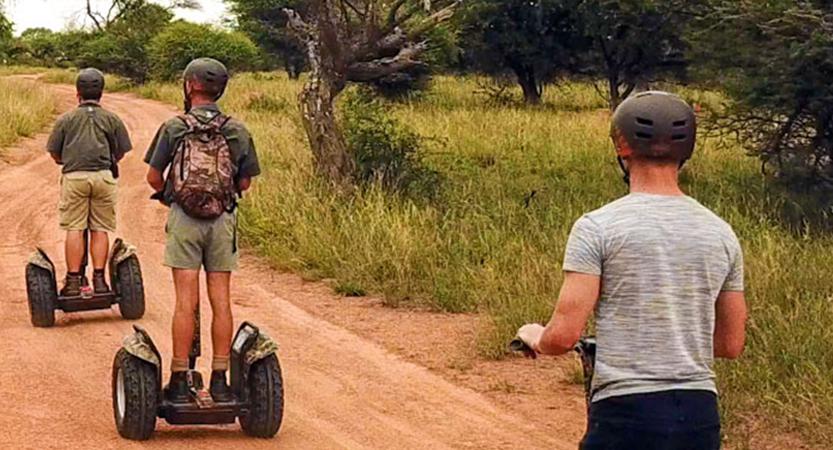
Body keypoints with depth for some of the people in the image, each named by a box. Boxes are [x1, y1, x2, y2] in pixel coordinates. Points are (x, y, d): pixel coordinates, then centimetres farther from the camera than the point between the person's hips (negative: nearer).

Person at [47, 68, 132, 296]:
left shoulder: (66, 119, 7)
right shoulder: (112, 119, 10)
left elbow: (54, 152, 8)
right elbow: (122, 151, 13)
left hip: (74, 176, -1)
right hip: (103, 176, 1)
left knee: (74, 229, 1)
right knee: (100, 229, 5)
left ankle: (73, 280, 0)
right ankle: (99, 279, 2)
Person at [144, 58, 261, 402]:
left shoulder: (174, 128, -5)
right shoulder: (237, 132, 2)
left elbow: (154, 177, -1)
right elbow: (244, 183, 8)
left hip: (184, 219, -2)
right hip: (223, 219, 2)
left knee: (186, 303, -1)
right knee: (220, 302, 5)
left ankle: (179, 381, 1)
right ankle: (219, 380, 7)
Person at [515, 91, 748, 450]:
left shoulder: (598, 227, -7)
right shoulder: (720, 233, 8)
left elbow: (563, 335, -11)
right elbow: (731, 345, 13)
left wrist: (535, 338, 11)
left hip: (626, 411, -5)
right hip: (701, 418, 5)